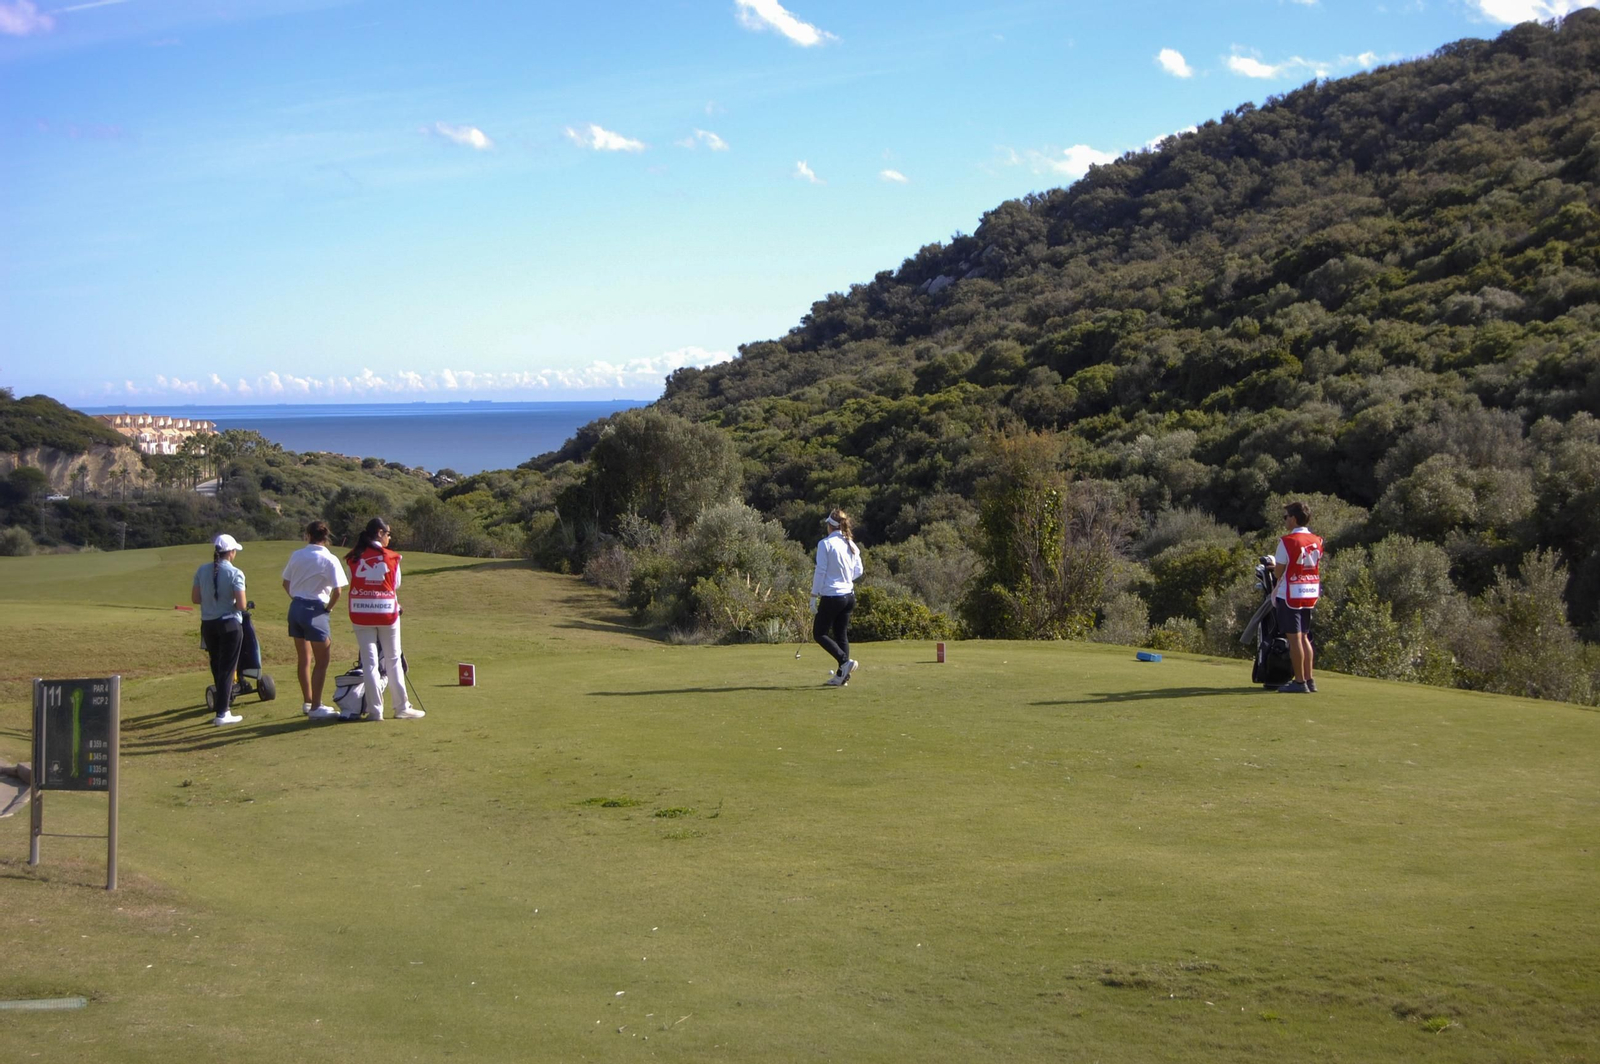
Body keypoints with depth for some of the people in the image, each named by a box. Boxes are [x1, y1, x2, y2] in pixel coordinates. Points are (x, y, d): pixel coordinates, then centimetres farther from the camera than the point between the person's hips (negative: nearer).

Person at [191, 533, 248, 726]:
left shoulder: (202, 571, 0)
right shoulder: (235, 574, -14)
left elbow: (195, 599, 3)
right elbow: (241, 604, -17)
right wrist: (230, 603, 4)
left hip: (208, 625, 5)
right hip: (229, 624, -5)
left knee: (217, 666, 20)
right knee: (227, 668, 1)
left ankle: (224, 702, 36)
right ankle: (222, 713, -2)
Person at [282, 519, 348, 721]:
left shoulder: (296, 556, 4)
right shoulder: (329, 560, -12)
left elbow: (286, 583, 13)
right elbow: (338, 590, -17)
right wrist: (328, 607, -2)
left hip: (296, 608, 6)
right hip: (315, 611, -6)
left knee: (304, 659, 16)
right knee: (322, 661, 1)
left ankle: (307, 702, 26)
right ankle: (316, 707, 0)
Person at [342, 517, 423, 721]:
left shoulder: (354, 558, 1)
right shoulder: (391, 557, -3)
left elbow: (352, 585, 1)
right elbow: (396, 587, 5)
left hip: (361, 614, 1)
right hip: (387, 612, -1)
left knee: (369, 662, 3)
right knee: (393, 661, 9)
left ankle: (375, 710, 3)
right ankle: (402, 708, 14)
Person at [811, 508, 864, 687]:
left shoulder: (825, 544, -12)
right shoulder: (851, 545, 6)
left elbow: (820, 571, -13)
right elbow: (858, 571, 11)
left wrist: (814, 596, -7)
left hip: (831, 596, -7)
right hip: (849, 596, 7)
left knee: (819, 633, 4)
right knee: (841, 635, 12)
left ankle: (845, 661, -12)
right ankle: (842, 675, 10)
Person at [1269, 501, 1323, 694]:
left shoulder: (1287, 542, -14)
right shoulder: (1317, 541, 6)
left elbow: (1278, 573, -11)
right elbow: (1316, 565, 13)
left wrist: (1274, 563, 12)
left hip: (1291, 594, -7)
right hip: (1311, 594, 7)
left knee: (1294, 638, -3)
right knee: (1304, 637, 15)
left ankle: (1299, 681, -2)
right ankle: (1309, 679, 14)